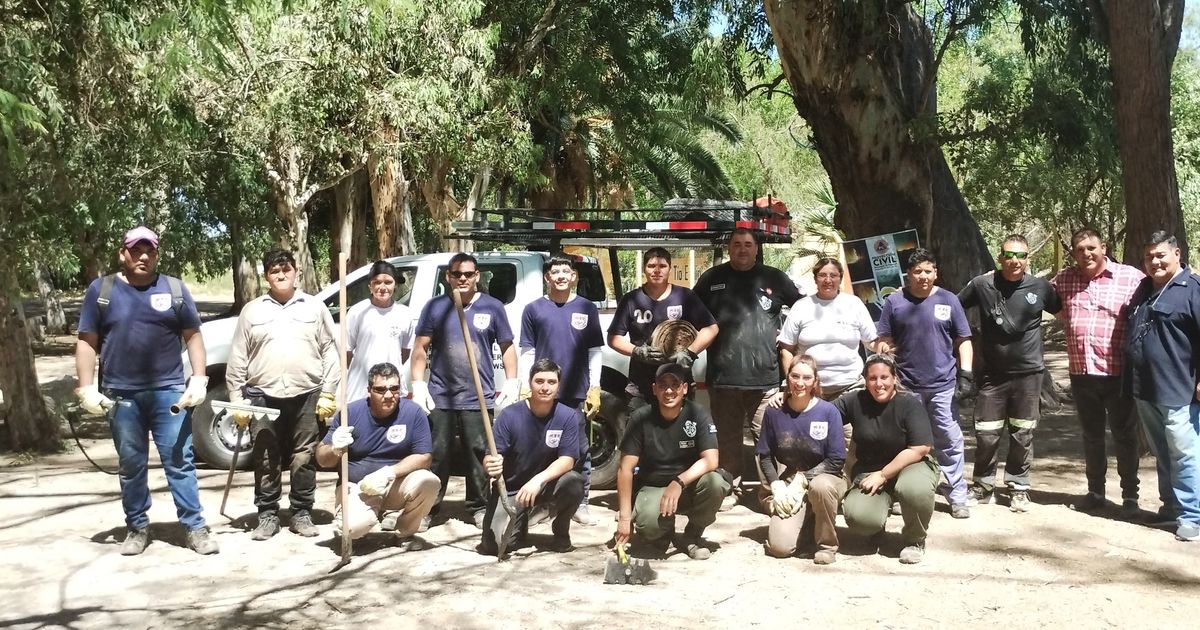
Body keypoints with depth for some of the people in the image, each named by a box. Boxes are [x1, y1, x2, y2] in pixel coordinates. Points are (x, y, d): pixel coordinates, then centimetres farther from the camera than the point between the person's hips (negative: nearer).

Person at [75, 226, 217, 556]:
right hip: (121, 395, 1)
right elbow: (87, 342, 5)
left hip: (169, 391, 0)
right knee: (131, 466, 10)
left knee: (179, 462, 0)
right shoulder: (100, 290, 5)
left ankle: (195, 527, 4)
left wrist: (199, 379, -3)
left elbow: (193, 336, 7)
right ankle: (137, 528, 21)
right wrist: (87, 387, -3)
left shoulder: (175, 288, 6)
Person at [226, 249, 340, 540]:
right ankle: (267, 516, 14)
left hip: (307, 395, 0)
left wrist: (328, 393, -2)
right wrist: (237, 398, 2)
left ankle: (302, 514, 15)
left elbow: (330, 352, 5)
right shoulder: (252, 310, 9)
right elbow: (237, 358, 8)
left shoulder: (315, 307, 8)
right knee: (265, 460, 4)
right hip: (263, 395, 1)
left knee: (304, 458, 4)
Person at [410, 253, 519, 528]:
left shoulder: (492, 307, 5)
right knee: (436, 454, 4)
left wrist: (512, 383, 0)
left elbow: (507, 347, 9)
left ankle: (479, 507, 17)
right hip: (440, 397, 0)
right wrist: (419, 385, -3)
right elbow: (420, 348, 5)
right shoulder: (435, 307, 5)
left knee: (479, 454, 5)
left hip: (479, 398, 0)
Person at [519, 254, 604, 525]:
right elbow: (527, 353, 5)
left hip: (578, 393, 0)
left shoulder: (587, 308, 7)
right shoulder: (533, 309, 6)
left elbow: (594, 352, 6)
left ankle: (581, 504, 12)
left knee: (580, 451, 3)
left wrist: (594, 388, 0)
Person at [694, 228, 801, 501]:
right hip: (723, 377, 1)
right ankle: (729, 490, 19)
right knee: (727, 440, 8)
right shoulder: (712, 279, 10)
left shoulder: (774, 278, 8)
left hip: (765, 378, -1)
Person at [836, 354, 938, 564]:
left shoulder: (910, 404, -11)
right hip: (869, 472, 2)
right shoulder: (855, 401, -2)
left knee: (914, 488, -39)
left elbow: (920, 449, -16)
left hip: (909, 466, -2)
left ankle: (915, 539, -5)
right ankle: (878, 526, 16)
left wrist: (883, 475, -17)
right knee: (858, 517, -28)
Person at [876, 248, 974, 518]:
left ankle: (957, 497, 9)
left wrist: (965, 374, -1)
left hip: (943, 385, 0)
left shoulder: (948, 300, 5)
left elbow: (963, 340, 8)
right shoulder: (894, 302, 4)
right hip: (906, 386, 0)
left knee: (950, 442, 1)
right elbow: (885, 343, 6)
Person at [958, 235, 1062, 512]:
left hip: (1029, 373, 1)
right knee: (986, 435, 3)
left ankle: (1018, 489, 23)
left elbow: (1064, 312, 12)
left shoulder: (1040, 287, -3)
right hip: (993, 374, -1)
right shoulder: (981, 284, -7)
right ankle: (983, 487, 21)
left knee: (1022, 436, 9)